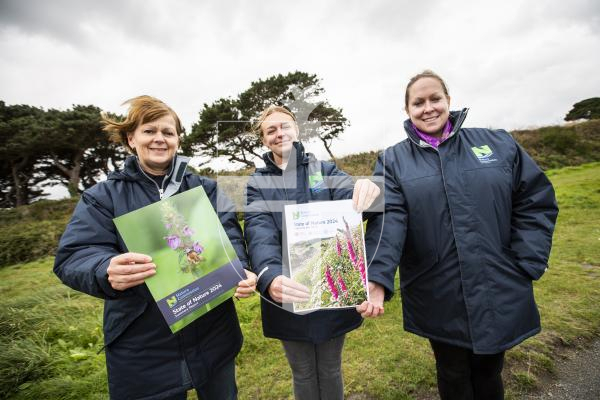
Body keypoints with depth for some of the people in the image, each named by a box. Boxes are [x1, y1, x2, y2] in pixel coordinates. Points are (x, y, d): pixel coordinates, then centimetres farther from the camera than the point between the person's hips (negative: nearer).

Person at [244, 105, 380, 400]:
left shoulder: (324, 171, 1)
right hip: (288, 297, 0)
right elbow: (260, 235, -17)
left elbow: (349, 196, -17)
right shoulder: (257, 184, -1)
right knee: (303, 374, 22)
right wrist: (269, 276, -37)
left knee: (330, 370, 23)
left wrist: (365, 189, -42)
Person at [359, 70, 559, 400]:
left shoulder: (498, 143, 2)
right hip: (438, 300, -1)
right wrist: (378, 278, -31)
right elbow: (387, 219, -17)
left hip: (500, 295, 2)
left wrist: (527, 265, -5)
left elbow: (536, 201, 3)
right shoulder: (393, 160, -4)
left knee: (489, 373, 24)